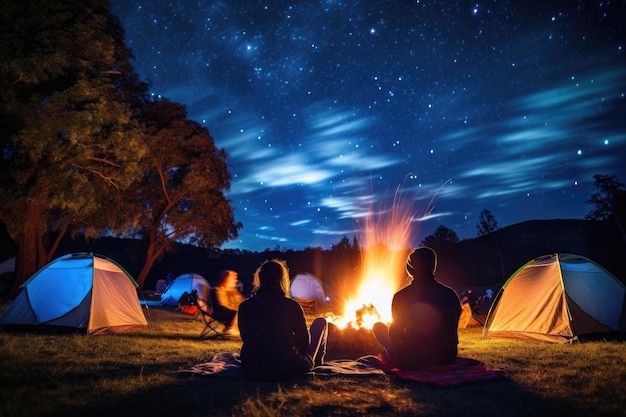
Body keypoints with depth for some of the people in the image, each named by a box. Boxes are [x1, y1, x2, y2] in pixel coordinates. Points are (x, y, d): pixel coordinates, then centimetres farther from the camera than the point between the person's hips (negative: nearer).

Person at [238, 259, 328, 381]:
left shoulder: (244, 306, -5)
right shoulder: (292, 306, -14)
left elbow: (245, 338, 10)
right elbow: (304, 342, -3)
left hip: (251, 370, 4)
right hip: (287, 370, -4)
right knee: (321, 322, 16)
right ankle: (317, 360, 40)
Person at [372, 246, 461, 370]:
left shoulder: (401, 296, -13)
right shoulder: (451, 294, -2)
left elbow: (396, 335, -4)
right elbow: (453, 329, 9)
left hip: (412, 362, -4)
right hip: (447, 358, 5)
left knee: (378, 326, 14)